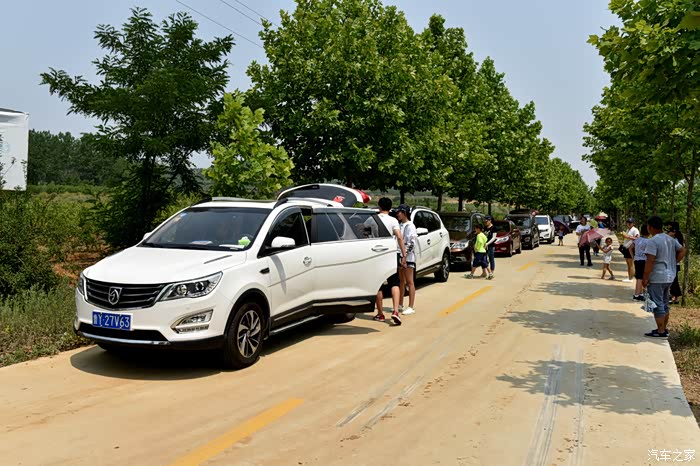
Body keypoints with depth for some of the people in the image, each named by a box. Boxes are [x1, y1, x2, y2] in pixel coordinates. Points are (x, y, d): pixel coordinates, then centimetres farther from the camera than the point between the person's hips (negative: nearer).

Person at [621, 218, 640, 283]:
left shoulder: (635, 230, -9)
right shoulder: (627, 230, 19)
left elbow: (637, 239, -22)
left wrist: (629, 237, -27)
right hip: (626, 248, 9)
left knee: (631, 265, -7)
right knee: (628, 265, 12)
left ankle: (631, 279, -6)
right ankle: (628, 277, 17)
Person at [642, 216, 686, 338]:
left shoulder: (653, 241, -17)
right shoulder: (670, 239, 9)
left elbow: (650, 261, -21)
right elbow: (682, 251, 19)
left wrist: (645, 278, -15)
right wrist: (673, 263, 14)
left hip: (656, 279, -8)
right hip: (669, 277, 9)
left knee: (657, 305, -2)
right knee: (665, 304, 18)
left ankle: (660, 331, 2)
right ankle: (664, 328, 25)